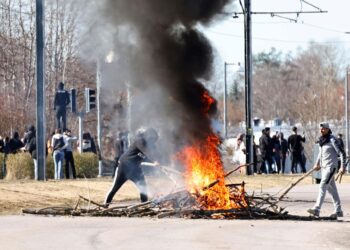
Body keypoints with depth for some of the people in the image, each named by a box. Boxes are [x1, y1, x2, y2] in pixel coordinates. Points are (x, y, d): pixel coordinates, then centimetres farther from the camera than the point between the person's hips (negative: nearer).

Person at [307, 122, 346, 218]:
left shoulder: (332, 140, -12)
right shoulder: (322, 140, 11)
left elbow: (342, 153, -13)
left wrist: (342, 166, -17)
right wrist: (317, 164, 25)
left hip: (331, 166, -8)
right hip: (324, 167, 8)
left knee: (323, 186, -16)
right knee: (331, 189, 10)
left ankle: (316, 209, -23)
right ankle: (338, 211, 16)